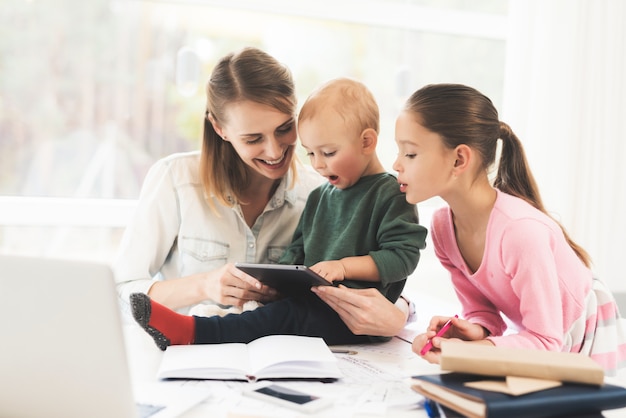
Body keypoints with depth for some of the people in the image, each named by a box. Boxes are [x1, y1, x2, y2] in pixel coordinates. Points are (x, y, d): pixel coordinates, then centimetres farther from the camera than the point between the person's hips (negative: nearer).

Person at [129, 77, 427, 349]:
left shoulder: (392, 196, -3)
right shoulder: (318, 197, 20)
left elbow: (403, 256, -10)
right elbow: (297, 250, 23)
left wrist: (344, 266, -18)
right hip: (314, 304, 8)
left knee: (286, 315, -29)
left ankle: (191, 331, -36)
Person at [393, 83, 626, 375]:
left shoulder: (521, 229, -33)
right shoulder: (443, 225, -10)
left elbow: (545, 341, -26)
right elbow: (482, 310, -3)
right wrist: (474, 331, -26)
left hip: (591, 347, -6)